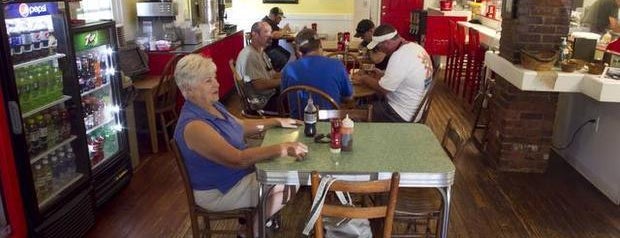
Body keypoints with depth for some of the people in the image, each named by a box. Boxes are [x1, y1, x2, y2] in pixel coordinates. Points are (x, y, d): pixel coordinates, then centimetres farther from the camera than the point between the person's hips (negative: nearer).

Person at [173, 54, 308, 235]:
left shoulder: (211, 105, -1)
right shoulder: (194, 126, -31)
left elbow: (241, 126, 16)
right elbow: (238, 159, -36)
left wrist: (277, 122, 10)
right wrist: (283, 148, -37)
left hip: (238, 173, 9)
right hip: (219, 192, -9)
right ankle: (252, 230, 12)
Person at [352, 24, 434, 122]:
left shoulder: (399, 56, -26)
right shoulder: (415, 47, 2)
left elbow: (382, 89, -20)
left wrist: (363, 79, -4)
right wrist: (377, 76, 8)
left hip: (402, 115, -9)